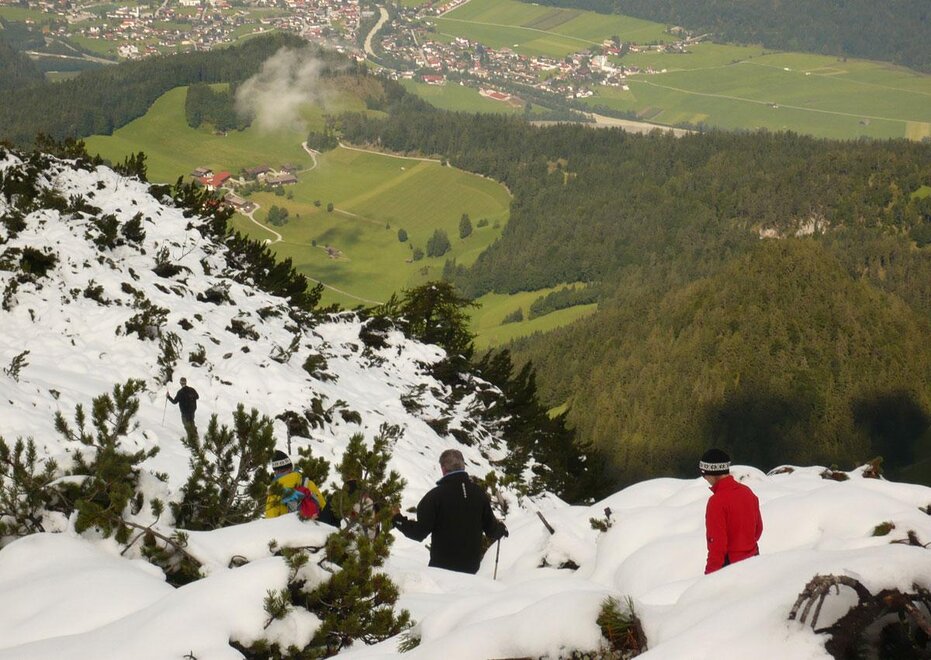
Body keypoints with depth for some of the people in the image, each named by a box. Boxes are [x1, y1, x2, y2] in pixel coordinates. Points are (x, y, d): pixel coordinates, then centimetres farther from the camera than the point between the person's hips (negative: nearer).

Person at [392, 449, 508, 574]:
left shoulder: (436, 495, -12)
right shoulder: (479, 494, 0)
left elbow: (419, 532, -13)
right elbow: (492, 532, 6)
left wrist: (397, 519, 3)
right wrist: (501, 528, 30)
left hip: (442, 565, -4)